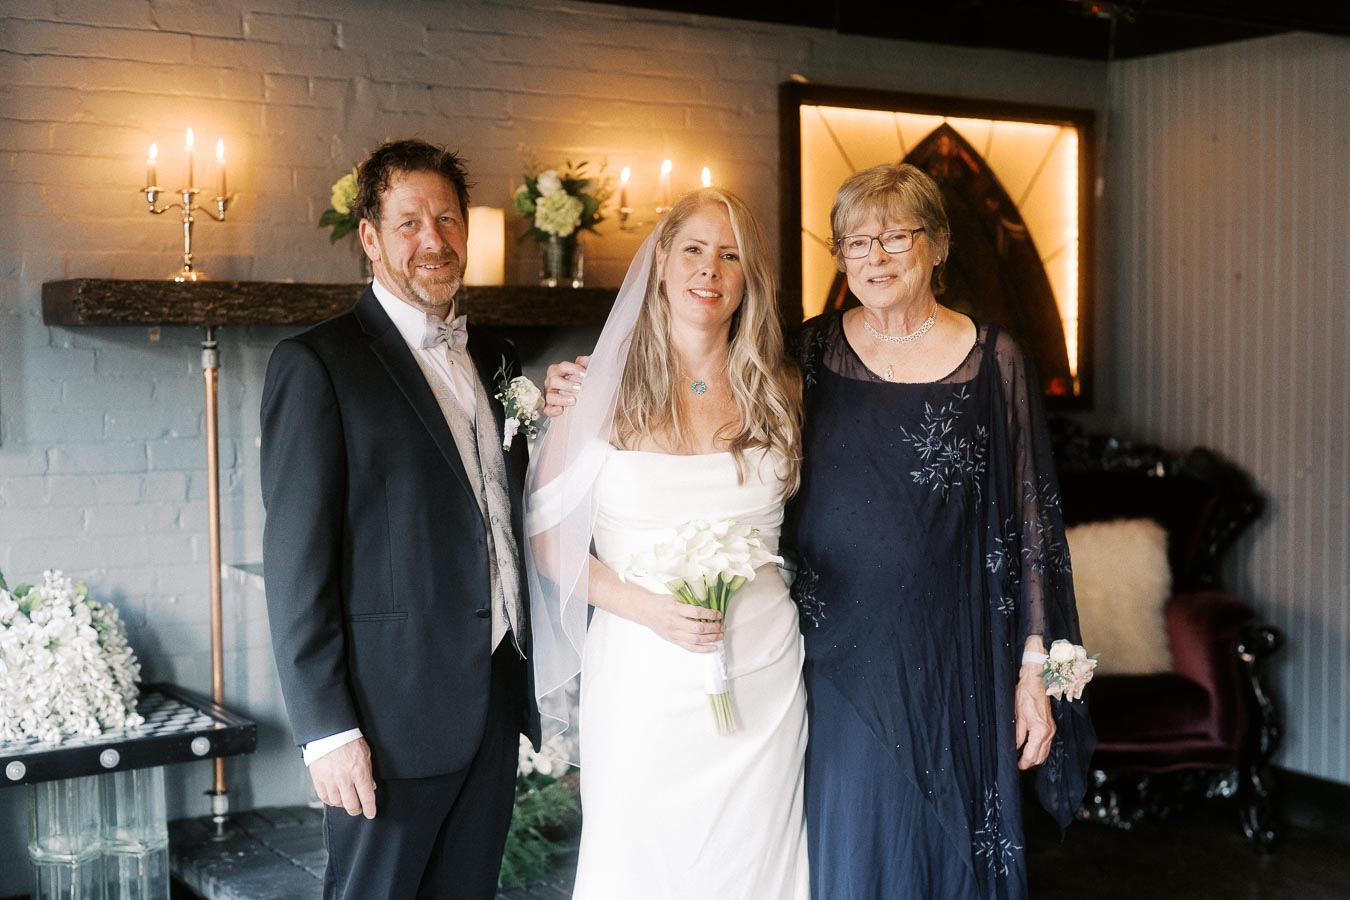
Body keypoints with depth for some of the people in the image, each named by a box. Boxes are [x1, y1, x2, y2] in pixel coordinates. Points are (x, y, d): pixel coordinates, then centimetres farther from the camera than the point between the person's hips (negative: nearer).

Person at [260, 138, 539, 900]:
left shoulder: (496, 360, 13)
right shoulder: (317, 364, -8)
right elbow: (297, 561, -12)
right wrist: (326, 728, -15)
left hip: (497, 699, 6)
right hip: (393, 714, -6)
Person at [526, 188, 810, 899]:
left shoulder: (777, 395, 5)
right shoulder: (606, 390, -3)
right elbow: (545, 539, -2)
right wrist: (645, 607, -14)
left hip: (762, 680, 2)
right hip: (640, 679, -2)